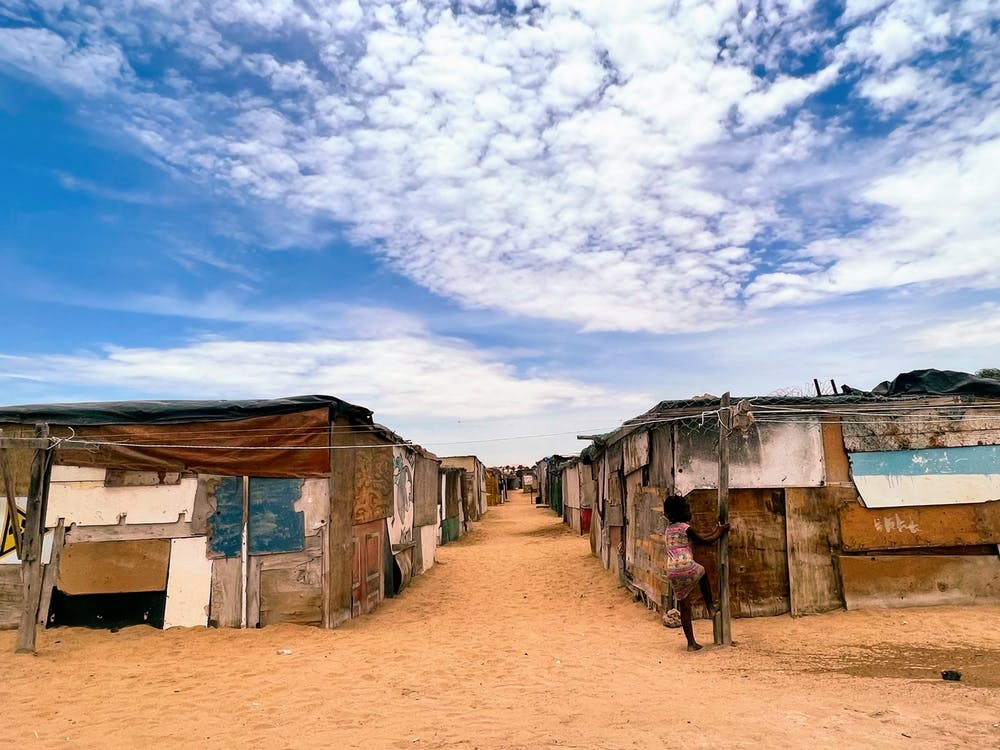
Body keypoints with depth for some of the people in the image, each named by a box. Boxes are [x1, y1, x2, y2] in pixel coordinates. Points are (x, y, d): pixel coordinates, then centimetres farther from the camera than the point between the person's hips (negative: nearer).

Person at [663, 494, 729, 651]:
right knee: (702, 574, 31)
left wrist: (714, 532, 32)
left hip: (672, 571, 6)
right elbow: (703, 541, 6)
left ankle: (691, 643, 15)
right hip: (686, 567, -6)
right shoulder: (685, 527, -5)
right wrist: (719, 533, 20)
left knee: (684, 607, 12)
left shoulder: (669, 529, 18)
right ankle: (710, 607, 32)